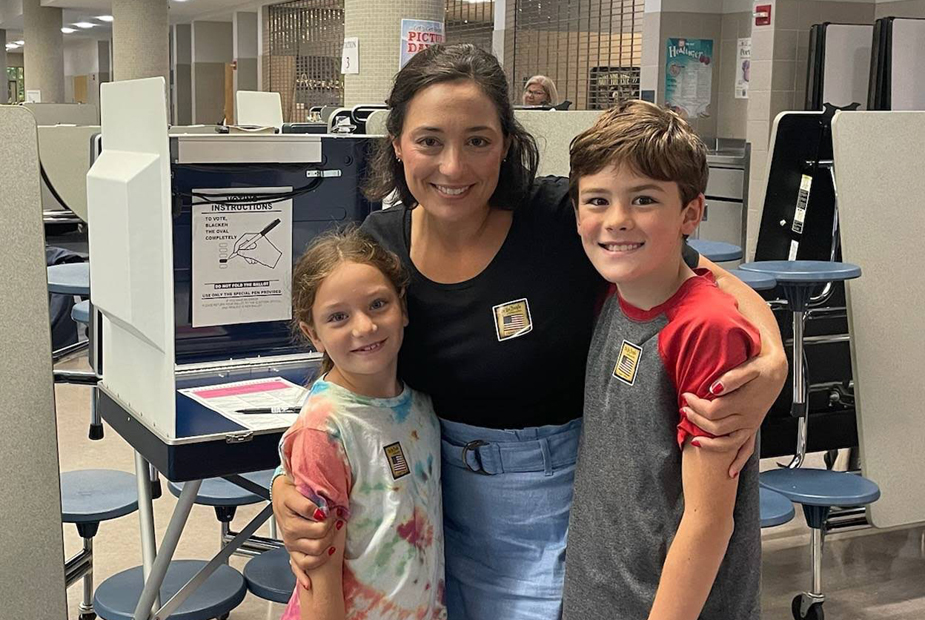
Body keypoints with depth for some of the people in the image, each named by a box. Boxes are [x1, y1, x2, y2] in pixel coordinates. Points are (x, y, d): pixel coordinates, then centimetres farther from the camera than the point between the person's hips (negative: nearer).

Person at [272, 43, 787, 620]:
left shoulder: (562, 217, -21)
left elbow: (720, 286, -14)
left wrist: (771, 365, -34)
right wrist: (289, 487, -16)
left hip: (556, 513, -3)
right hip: (440, 504, 4)